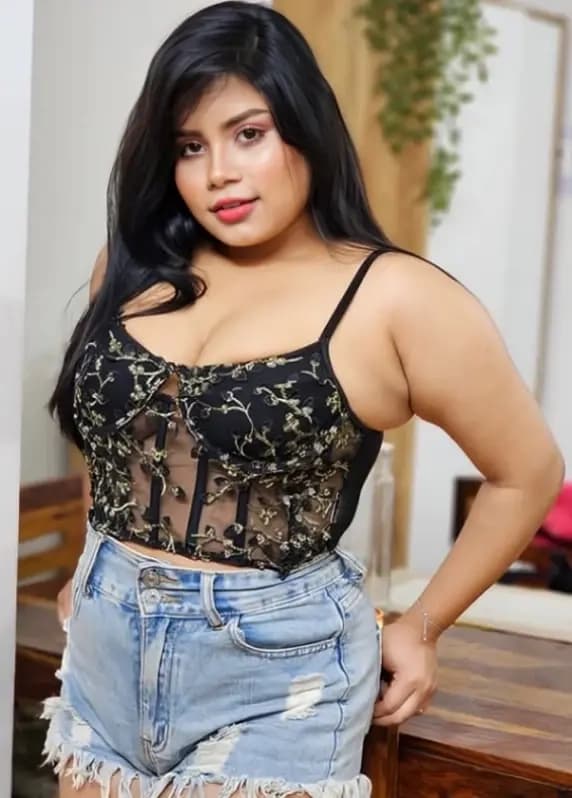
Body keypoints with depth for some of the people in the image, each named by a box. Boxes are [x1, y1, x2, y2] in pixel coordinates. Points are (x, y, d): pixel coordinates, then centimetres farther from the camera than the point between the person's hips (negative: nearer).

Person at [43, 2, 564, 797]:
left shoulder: (397, 299, -12)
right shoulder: (136, 269, 2)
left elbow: (528, 474, -3)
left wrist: (420, 628, 0)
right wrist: (105, 568, 15)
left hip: (277, 671, -4)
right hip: (105, 645, 5)